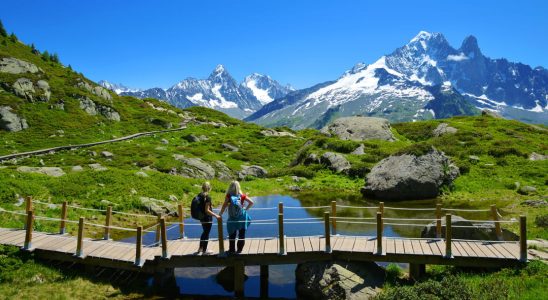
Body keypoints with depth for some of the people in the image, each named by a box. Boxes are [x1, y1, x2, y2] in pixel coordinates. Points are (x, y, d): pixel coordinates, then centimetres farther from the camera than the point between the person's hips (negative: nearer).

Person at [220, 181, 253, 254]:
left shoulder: (228, 196, -11)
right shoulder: (242, 195, -6)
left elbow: (224, 206, -16)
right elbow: (251, 202, -5)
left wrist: (220, 214, -6)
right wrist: (246, 209, 7)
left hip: (232, 218, 0)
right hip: (241, 217, 1)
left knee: (232, 235, 14)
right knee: (241, 234, 14)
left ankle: (232, 250, 21)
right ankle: (239, 249, 18)